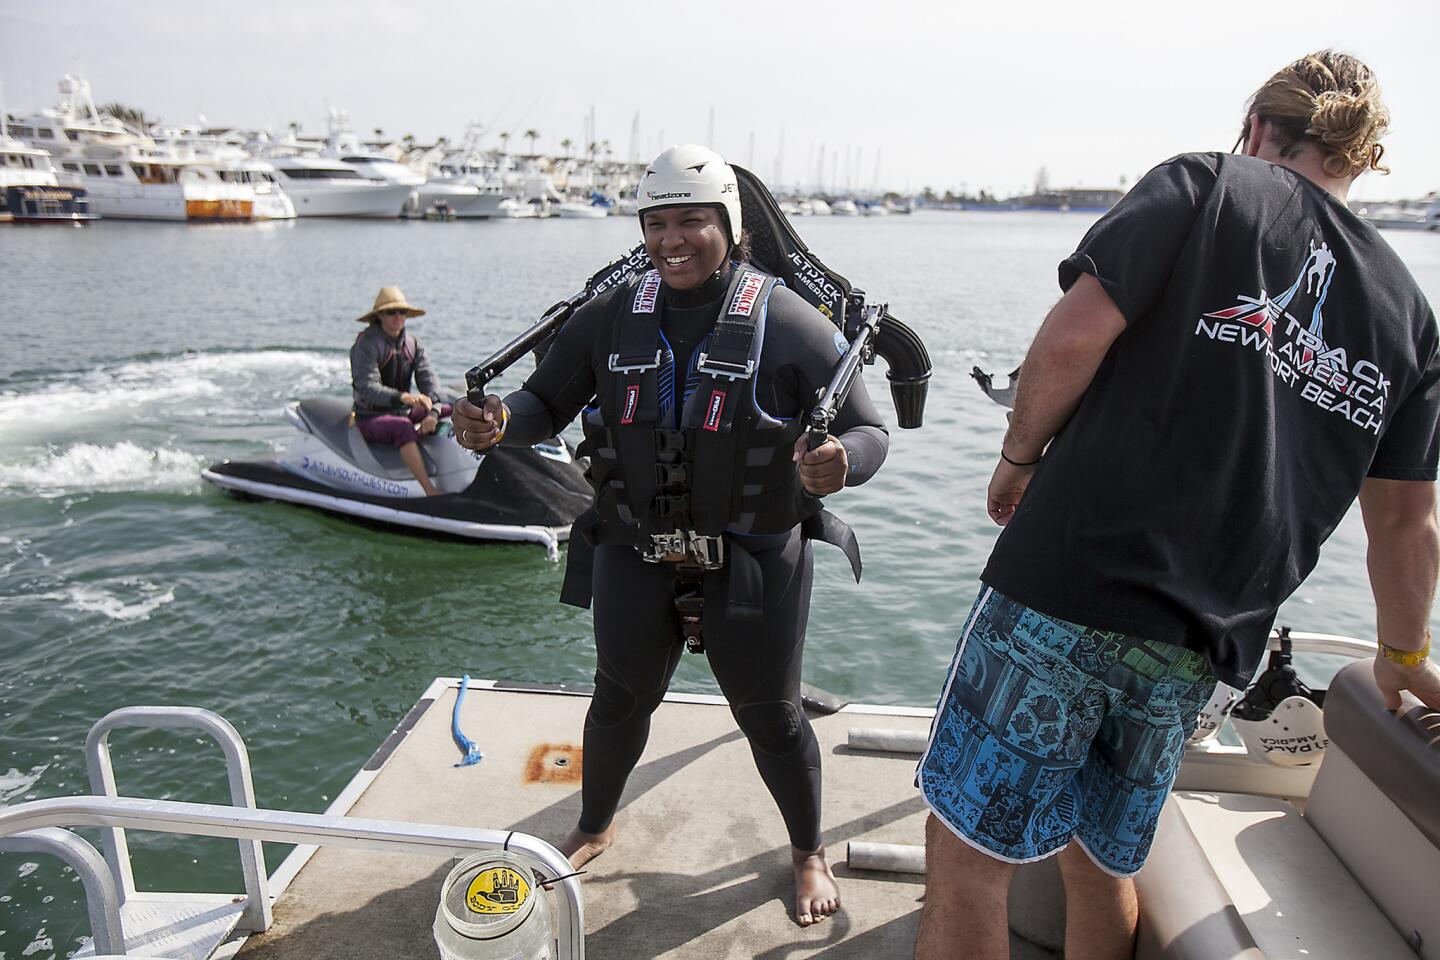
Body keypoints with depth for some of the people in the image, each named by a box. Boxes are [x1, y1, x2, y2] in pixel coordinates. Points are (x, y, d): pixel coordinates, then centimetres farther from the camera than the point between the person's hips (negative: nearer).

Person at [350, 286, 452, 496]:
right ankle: (431, 492, -43)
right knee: (402, 427, -39)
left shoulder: (412, 342, 6)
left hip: (405, 412, 7)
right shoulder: (365, 345, -13)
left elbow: (428, 379, -3)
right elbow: (367, 388, -26)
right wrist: (402, 397, -44)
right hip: (371, 417, -7)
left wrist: (432, 412, -22)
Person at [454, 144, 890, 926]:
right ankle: (594, 829, 49)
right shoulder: (610, 319, -2)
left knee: (770, 716, 12)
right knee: (619, 700, 19)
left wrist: (841, 464, -36)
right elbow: (545, 404, 5)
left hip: (753, 562, -2)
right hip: (635, 558, 3)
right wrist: (499, 423, -18)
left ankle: (808, 852, 41)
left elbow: (869, 433, -12)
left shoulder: (788, 324, -12)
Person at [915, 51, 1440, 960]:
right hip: (1199, 648, 6)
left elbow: (1073, 337, -13)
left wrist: (1019, 457, 3)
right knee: (1102, 861, 22)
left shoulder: (1206, 185, 2)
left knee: (967, 851, 4)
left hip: (1070, 585, -6)